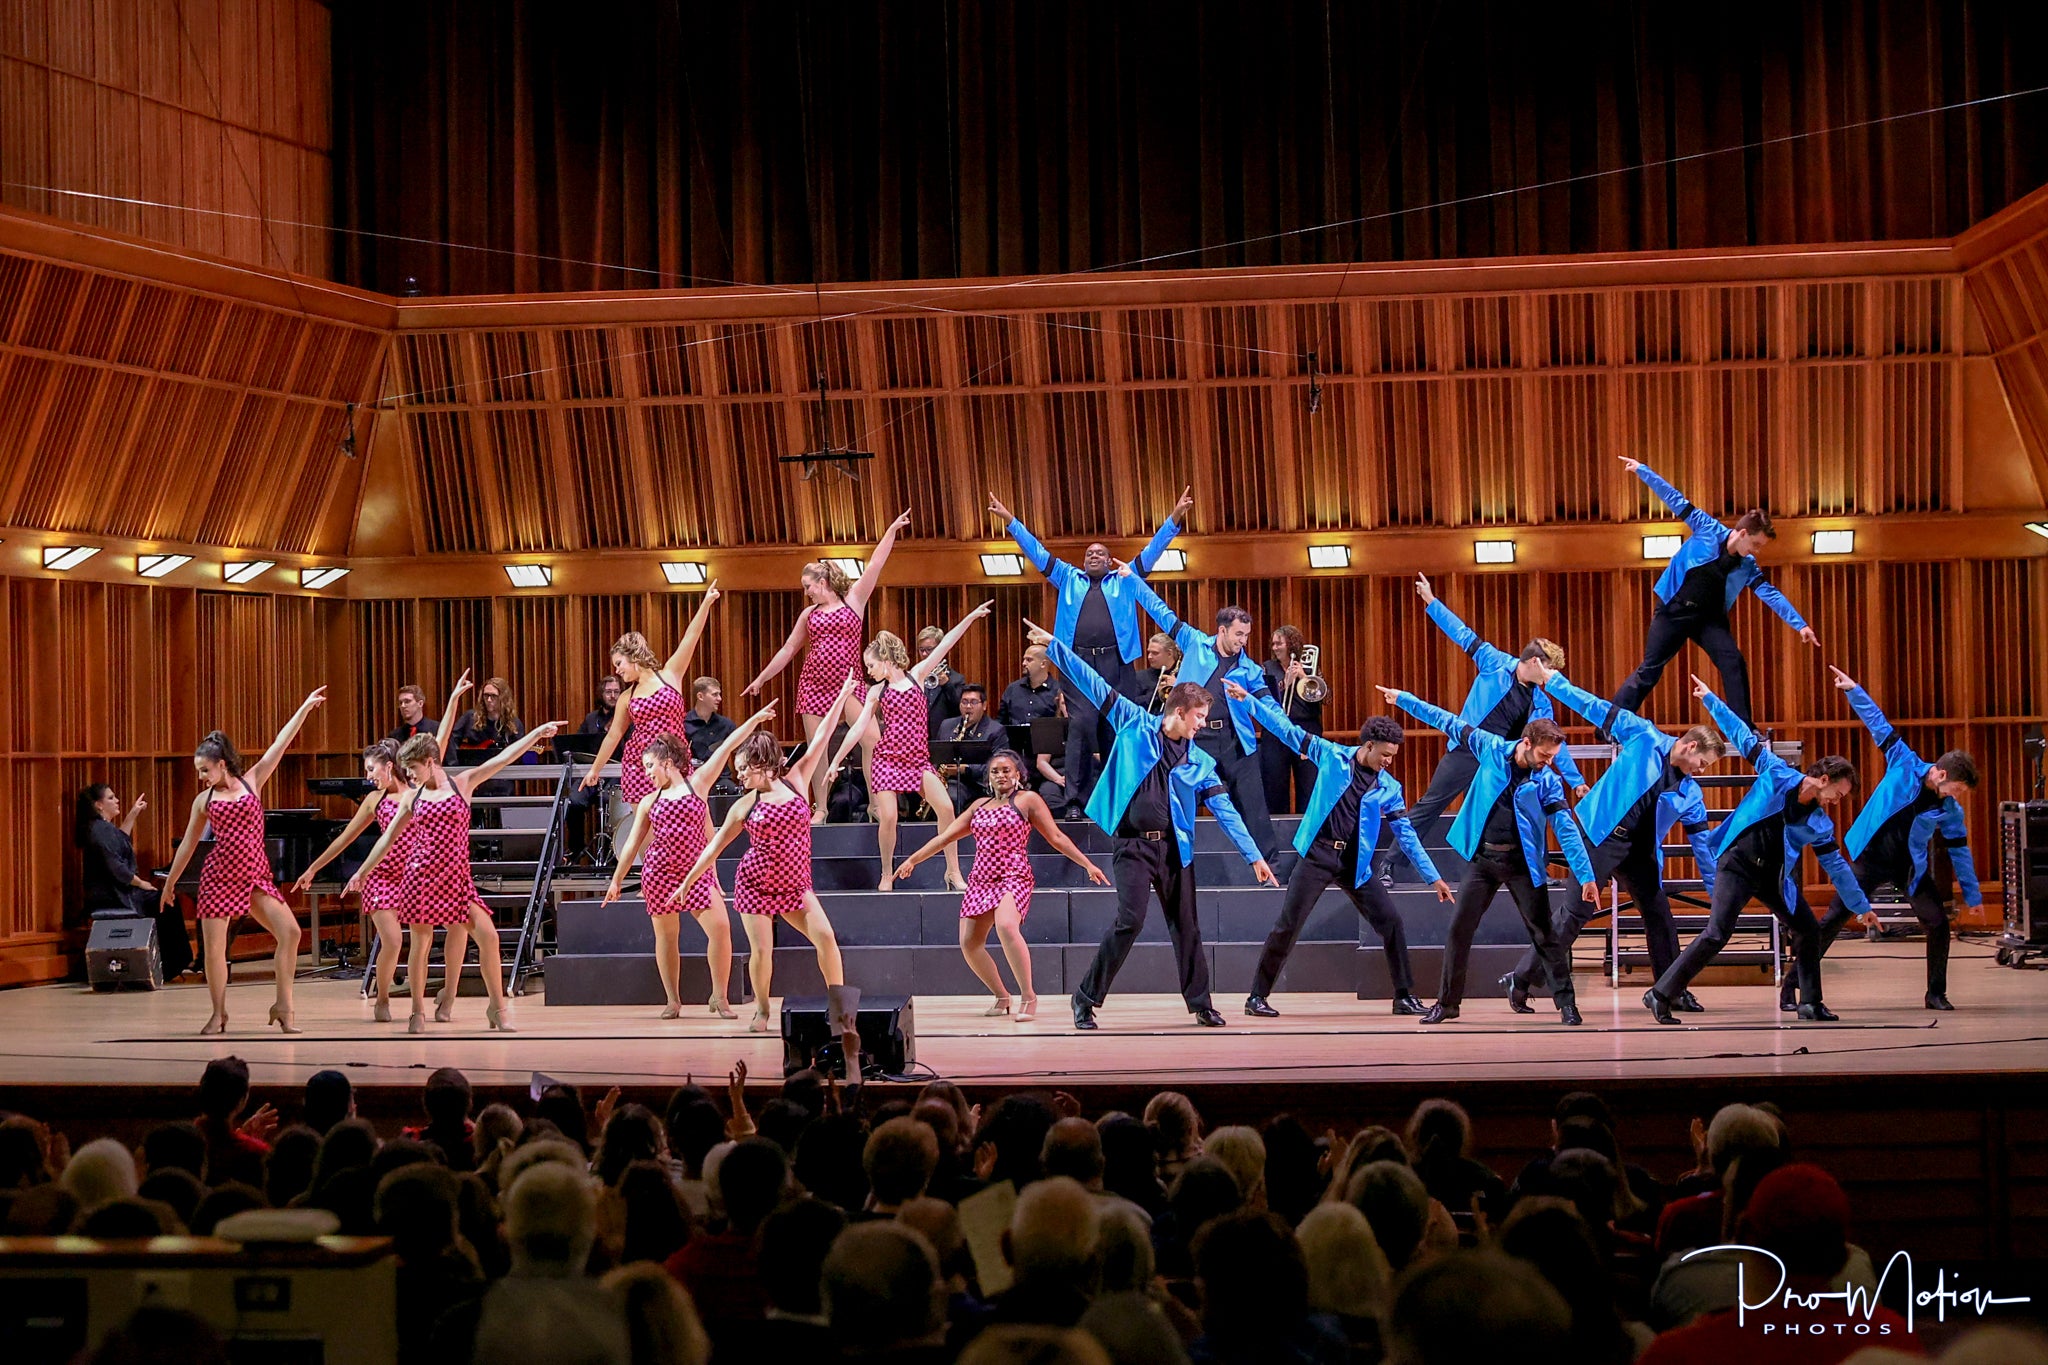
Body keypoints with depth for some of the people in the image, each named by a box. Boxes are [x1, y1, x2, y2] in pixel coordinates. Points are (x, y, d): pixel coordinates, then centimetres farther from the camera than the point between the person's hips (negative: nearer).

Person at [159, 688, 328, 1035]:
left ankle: (283, 1007, -7)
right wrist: (170, 883, 19)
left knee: (290, 931, -14)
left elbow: (280, 744, 3)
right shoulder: (204, 800, 7)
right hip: (218, 876, 0)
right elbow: (188, 844, 15)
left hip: (255, 875, 0)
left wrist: (305, 708, 1)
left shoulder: (251, 782, 5)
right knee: (213, 946, -2)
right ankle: (219, 1014, 13)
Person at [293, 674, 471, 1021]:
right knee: (391, 941, -12)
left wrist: (453, 700, -6)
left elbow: (439, 743, -2)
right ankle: (382, 1002, 6)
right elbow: (345, 838, 14)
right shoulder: (374, 800, 5)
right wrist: (312, 869, 17)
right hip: (384, 876, 0)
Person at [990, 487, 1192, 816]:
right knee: (1080, 726, -11)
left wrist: (1176, 516, 5)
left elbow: (1153, 550, 14)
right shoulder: (1070, 579, 20)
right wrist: (1009, 520, 17)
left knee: (1115, 729, 0)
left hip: (1116, 663, 0)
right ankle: (1076, 799, -12)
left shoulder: (1125, 580, 18)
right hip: (1077, 662, 0)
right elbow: (1037, 552, 20)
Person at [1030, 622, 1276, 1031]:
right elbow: (1096, 686, 1)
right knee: (1130, 920, -14)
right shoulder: (1137, 726, 1)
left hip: (1175, 847, 4)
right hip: (1133, 844, -4)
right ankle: (1086, 998, -4)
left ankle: (1200, 1004, 18)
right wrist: (1054, 646, -1)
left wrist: (1255, 856, -1)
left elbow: (1226, 812, 6)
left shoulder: (1200, 762, 8)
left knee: (1186, 925, 7)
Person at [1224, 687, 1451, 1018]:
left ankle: (1405, 997, 9)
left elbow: (1407, 835, 7)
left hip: (1355, 863, 3)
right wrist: (1251, 701, 1)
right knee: (1287, 926, -5)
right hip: (1318, 855, -3)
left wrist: (1433, 877, 4)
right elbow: (1287, 730, 4)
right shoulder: (1332, 757, -1)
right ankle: (1257, 997, 3)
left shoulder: (1389, 789, 4)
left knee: (1391, 923, -3)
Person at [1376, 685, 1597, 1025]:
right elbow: (1451, 724, 5)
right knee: (1459, 930, 3)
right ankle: (1447, 1002, 13)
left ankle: (1566, 1002, 5)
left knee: (1544, 933, -2)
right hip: (1483, 858, 2)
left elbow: (1566, 829, -12)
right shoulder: (1492, 750, -4)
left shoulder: (1547, 781, -7)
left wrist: (1586, 876, -18)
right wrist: (1403, 699, 11)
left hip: (1523, 863, -2)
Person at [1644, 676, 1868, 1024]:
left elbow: (1837, 866, 15)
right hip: (1738, 864, -6)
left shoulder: (1819, 823, 6)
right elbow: (1743, 736, 0)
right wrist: (1710, 700, 1)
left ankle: (1810, 1003, 18)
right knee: (1717, 934, -17)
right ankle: (1660, 995, -15)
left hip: (1774, 875, 6)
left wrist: (1861, 906, 18)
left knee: (1809, 929, 3)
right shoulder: (1777, 774, -5)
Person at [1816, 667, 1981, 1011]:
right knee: (1833, 920, -7)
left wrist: (1973, 895, 10)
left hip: (1912, 869, 3)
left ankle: (1936, 994, 10)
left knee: (1938, 923, -7)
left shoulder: (1950, 811, -3)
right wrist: (1853, 690, -13)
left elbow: (1960, 852, 7)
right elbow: (1879, 726, -9)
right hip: (1871, 858, -3)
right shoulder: (1904, 766, -11)